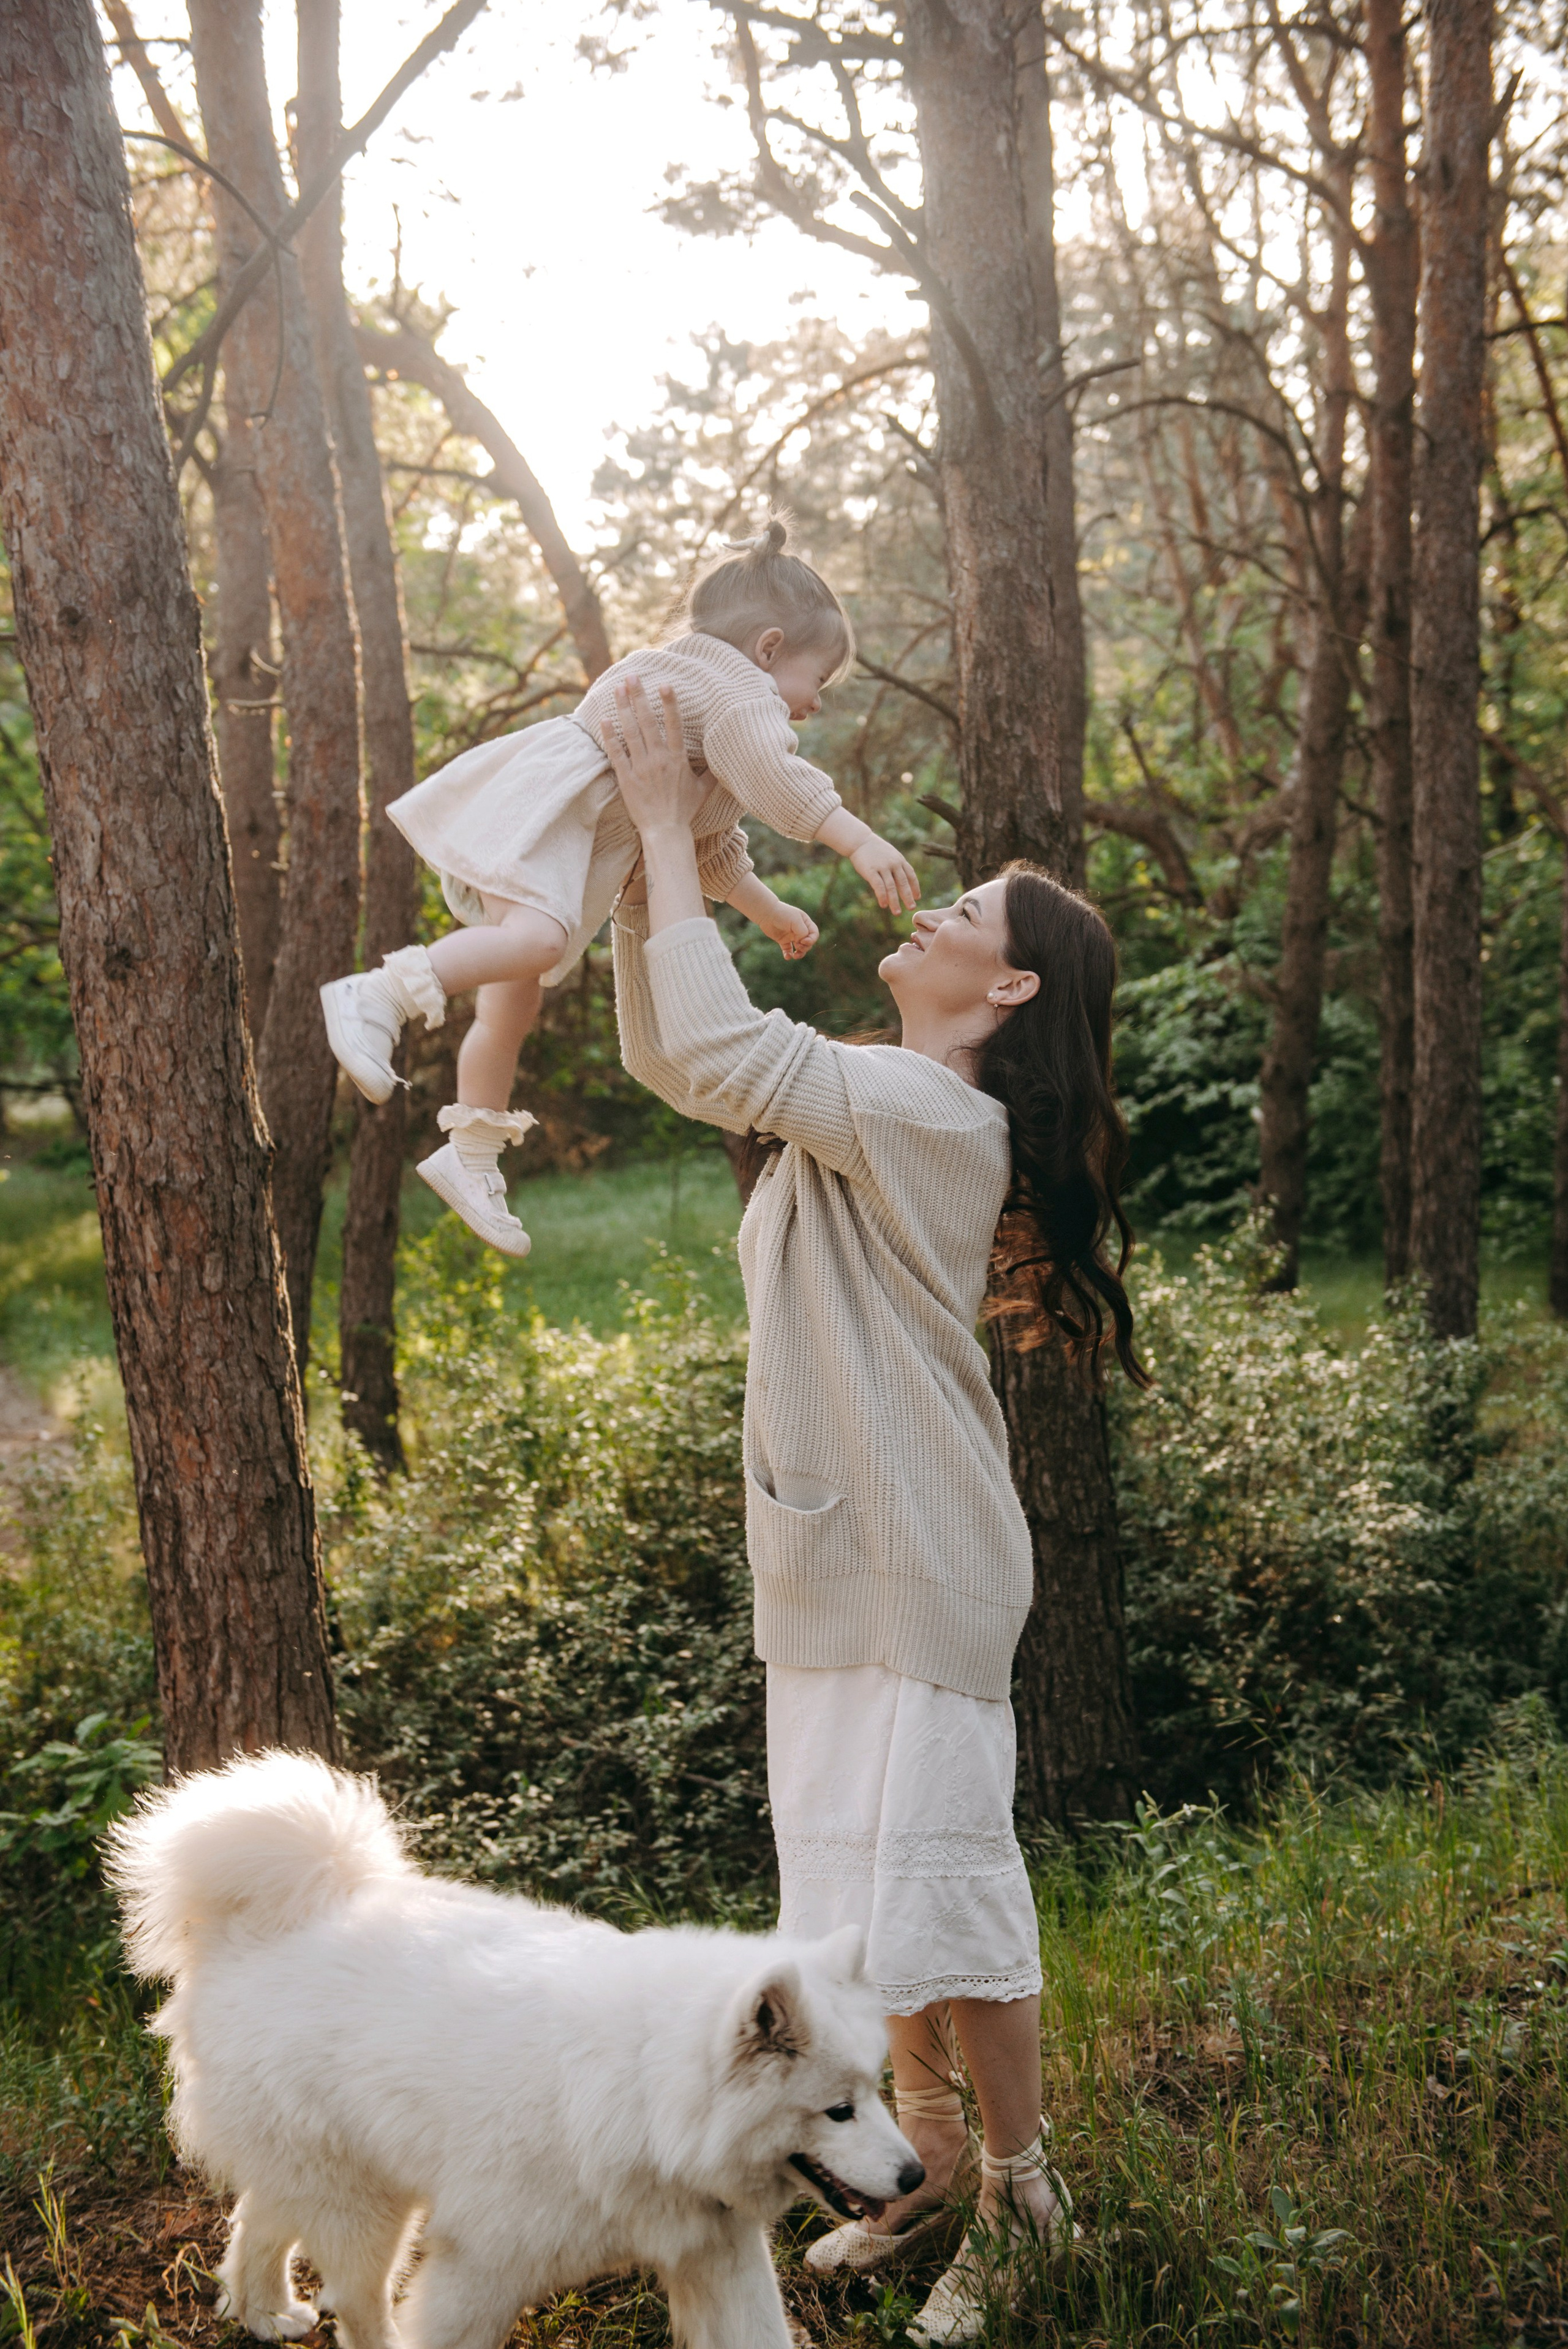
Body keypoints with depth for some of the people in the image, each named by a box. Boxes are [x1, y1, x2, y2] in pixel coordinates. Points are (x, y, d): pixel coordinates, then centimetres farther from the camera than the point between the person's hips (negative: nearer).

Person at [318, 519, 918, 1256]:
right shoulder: (736, 684, -3)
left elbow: (709, 848, 38)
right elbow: (773, 775, -23)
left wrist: (771, 911, 42)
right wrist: (860, 842, -30)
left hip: (575, 837, 11)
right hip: (539, 804, -11)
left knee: (512, 1006, 11)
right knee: (537, 938, -33)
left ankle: (471, 1154, 16)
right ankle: (376, 996, -40)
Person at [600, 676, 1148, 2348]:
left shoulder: (929, 1116, -18)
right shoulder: (869, 1109, 11)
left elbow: (714, 1047, -28)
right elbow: (667, 1056, 16)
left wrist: (671, 825, -18)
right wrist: (644, 873, 5)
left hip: (915, 1565, -10)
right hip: (835, 1559, 10)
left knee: (931, 1873, -2)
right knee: (861, 1874, 16)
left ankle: (1023, 2191, 15)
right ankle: (935, 2167, 29)